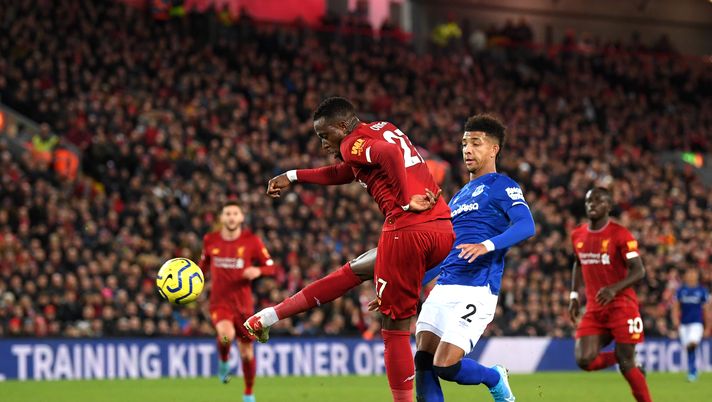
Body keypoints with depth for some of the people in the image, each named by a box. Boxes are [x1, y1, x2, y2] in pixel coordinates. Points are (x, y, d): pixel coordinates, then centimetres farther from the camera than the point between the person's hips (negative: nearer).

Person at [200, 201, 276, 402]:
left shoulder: (251, 241, -6)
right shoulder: (210, 241, -1)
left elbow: (271, 267, -2)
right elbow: (203, 265, 18)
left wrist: (258, 270, -23)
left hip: (244, 304, 1)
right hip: (220, 302, -1)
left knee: (246, 353, 9)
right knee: (226, 335, -33)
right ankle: (223, 362, 1)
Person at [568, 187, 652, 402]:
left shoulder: (620, 235, -11)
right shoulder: (577, 235, 7)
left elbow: (638, 271, -15)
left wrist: (614, 288, -30)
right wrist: (574, 295, 14)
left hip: (621, 306, -5)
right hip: (594, 309, 5)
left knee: (627, 364, -8)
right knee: (584, 361, -10)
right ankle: (619, 357, 19)